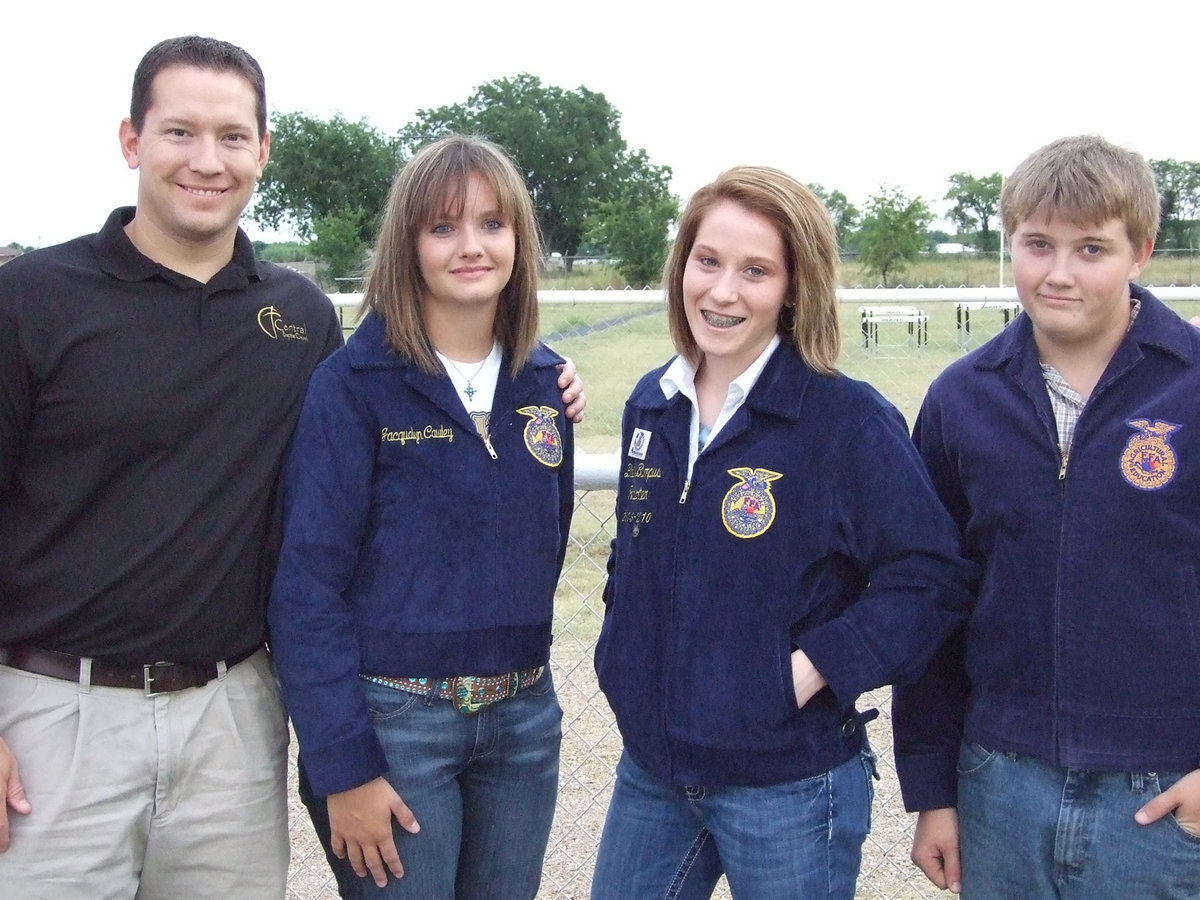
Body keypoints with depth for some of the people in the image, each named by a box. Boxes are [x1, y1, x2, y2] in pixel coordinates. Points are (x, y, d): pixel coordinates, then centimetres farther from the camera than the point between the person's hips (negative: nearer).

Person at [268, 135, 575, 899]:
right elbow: (308, 583, -13)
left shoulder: (544, 380, 4)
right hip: (395, 720, -5)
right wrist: (342, 765, -14)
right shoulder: (354, 384, -11)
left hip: (524, 721, 5)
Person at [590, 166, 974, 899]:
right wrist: (624, 653, 5)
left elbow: (930, 579, -15)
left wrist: (812, 668, -20)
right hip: (650, 768, 5)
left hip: (787, 787, -5)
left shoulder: (850, 419, -15)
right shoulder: (652, 405, 4)